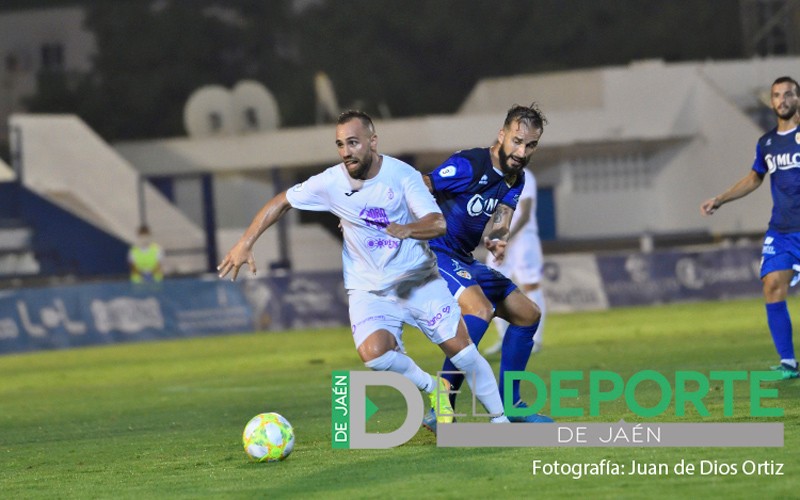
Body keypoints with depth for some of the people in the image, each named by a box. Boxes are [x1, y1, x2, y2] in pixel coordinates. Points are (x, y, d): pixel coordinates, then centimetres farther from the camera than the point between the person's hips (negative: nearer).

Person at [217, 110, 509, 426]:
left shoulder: (402, 175, -12)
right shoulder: (331, 182, -7)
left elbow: (438, 223, -18)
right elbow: (282, 202, 6)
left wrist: (408, 229, -39)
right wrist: (244, 245, 1)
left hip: (419, 281, -1)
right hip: (368, 290, 1)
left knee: (461, 347, -8)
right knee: (373, 352, -27)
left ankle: (500, 420, 10)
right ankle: (432, 389, -1)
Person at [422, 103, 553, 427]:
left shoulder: (515, 180, 7)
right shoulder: (468, 166, -19)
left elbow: (499, 225, -6)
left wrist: (496, 241, -29)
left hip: (464, 262, 10)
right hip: (433, 253, -10)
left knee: (527, 314, 14)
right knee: (479, 308, -33)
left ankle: (509, 405, 22)